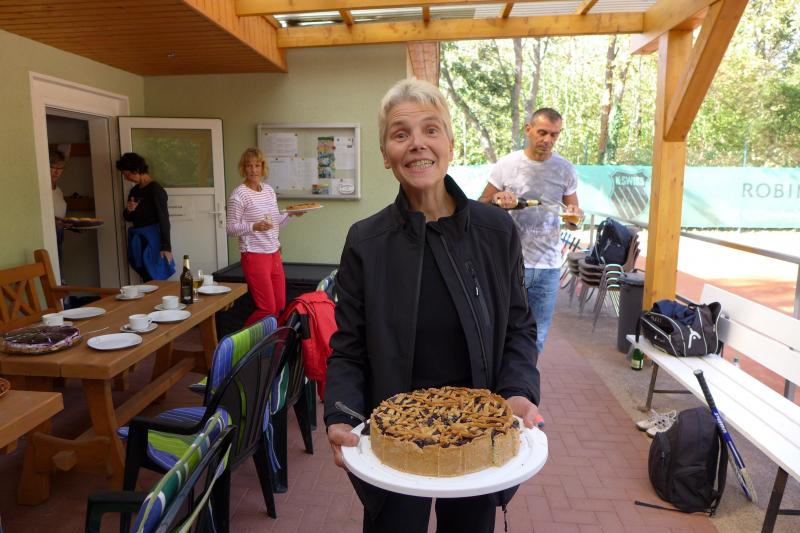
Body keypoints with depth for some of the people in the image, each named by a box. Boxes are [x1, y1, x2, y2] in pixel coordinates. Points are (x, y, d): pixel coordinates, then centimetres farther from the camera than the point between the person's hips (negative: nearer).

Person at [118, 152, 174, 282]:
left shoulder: (155, 189, -9)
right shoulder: (134, 191, 13)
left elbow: (164, 219, -14)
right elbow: (128, 218, 24)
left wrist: (166, 247, -19)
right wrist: (128, 211, -1)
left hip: (152, 241, -7)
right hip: (137, 242, 7)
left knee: (154, 280, -7)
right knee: (146, 280, 6)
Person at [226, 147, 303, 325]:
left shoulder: (269, 190, 11)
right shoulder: (238, 195, -10)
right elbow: (231, 229, -11)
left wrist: (290, 214, 4)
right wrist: (254, 227, -25)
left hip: (274, 253, 7)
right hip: (254, 256, -7)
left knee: (280, 305, 9)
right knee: (267, 309, -6)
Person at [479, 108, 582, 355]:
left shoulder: (566, 170, 3)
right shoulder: (506, 164, -3)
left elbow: (573, 213, 10)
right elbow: (481, 206, 3)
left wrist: (574, 217, -14)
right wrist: (497, 200, -19)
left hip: (549, 266, 2)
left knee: (537, 337, 10)